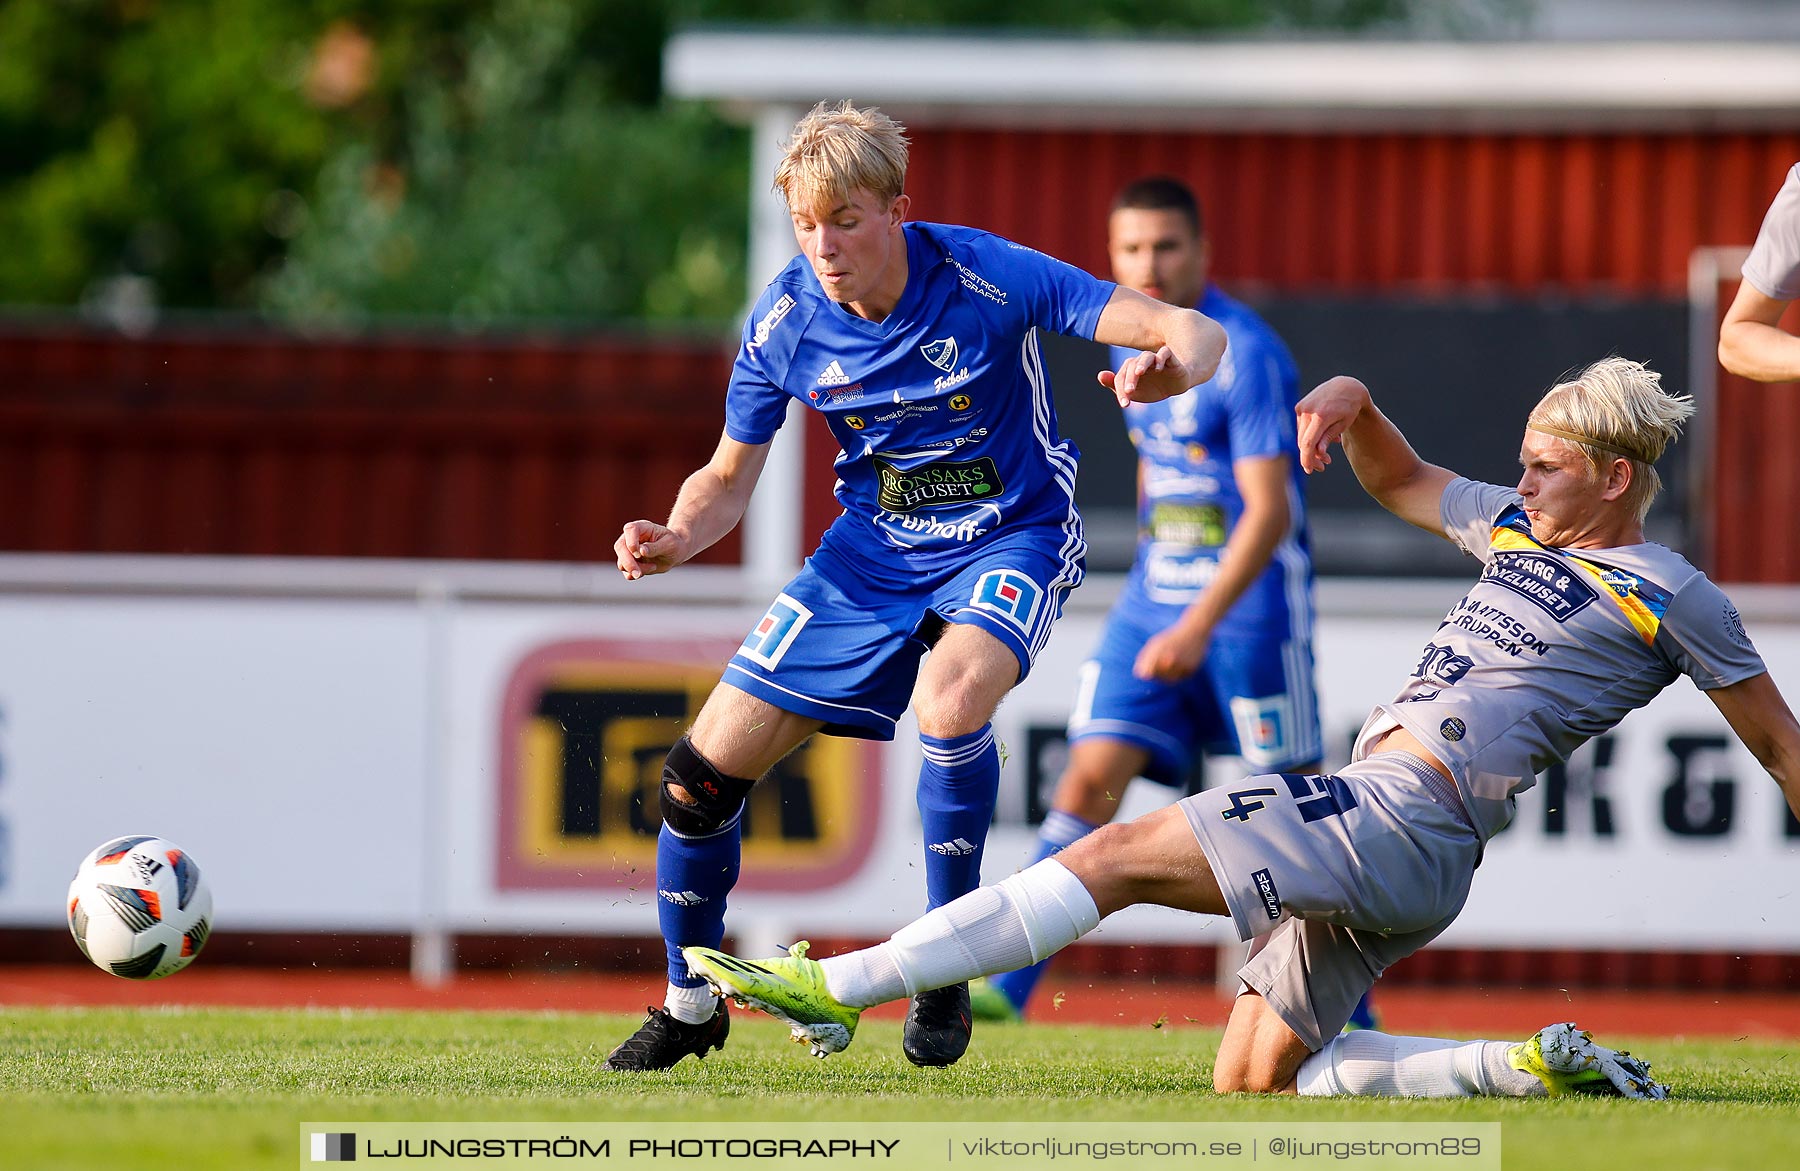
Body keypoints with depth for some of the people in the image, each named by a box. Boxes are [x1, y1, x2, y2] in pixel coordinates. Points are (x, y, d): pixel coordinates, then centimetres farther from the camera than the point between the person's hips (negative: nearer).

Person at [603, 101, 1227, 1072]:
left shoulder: (983, 278, -22)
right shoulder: (785, 320, -11)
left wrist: (1166, 370, -49)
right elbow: (728, 476, 3)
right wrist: (676, 540, -20)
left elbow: (1193, 334, -24)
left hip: (1011, 537, -4)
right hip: (874, 550, 4)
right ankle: (691, 1005, 22)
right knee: (704, 768, -3)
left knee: (949, 698, -37)